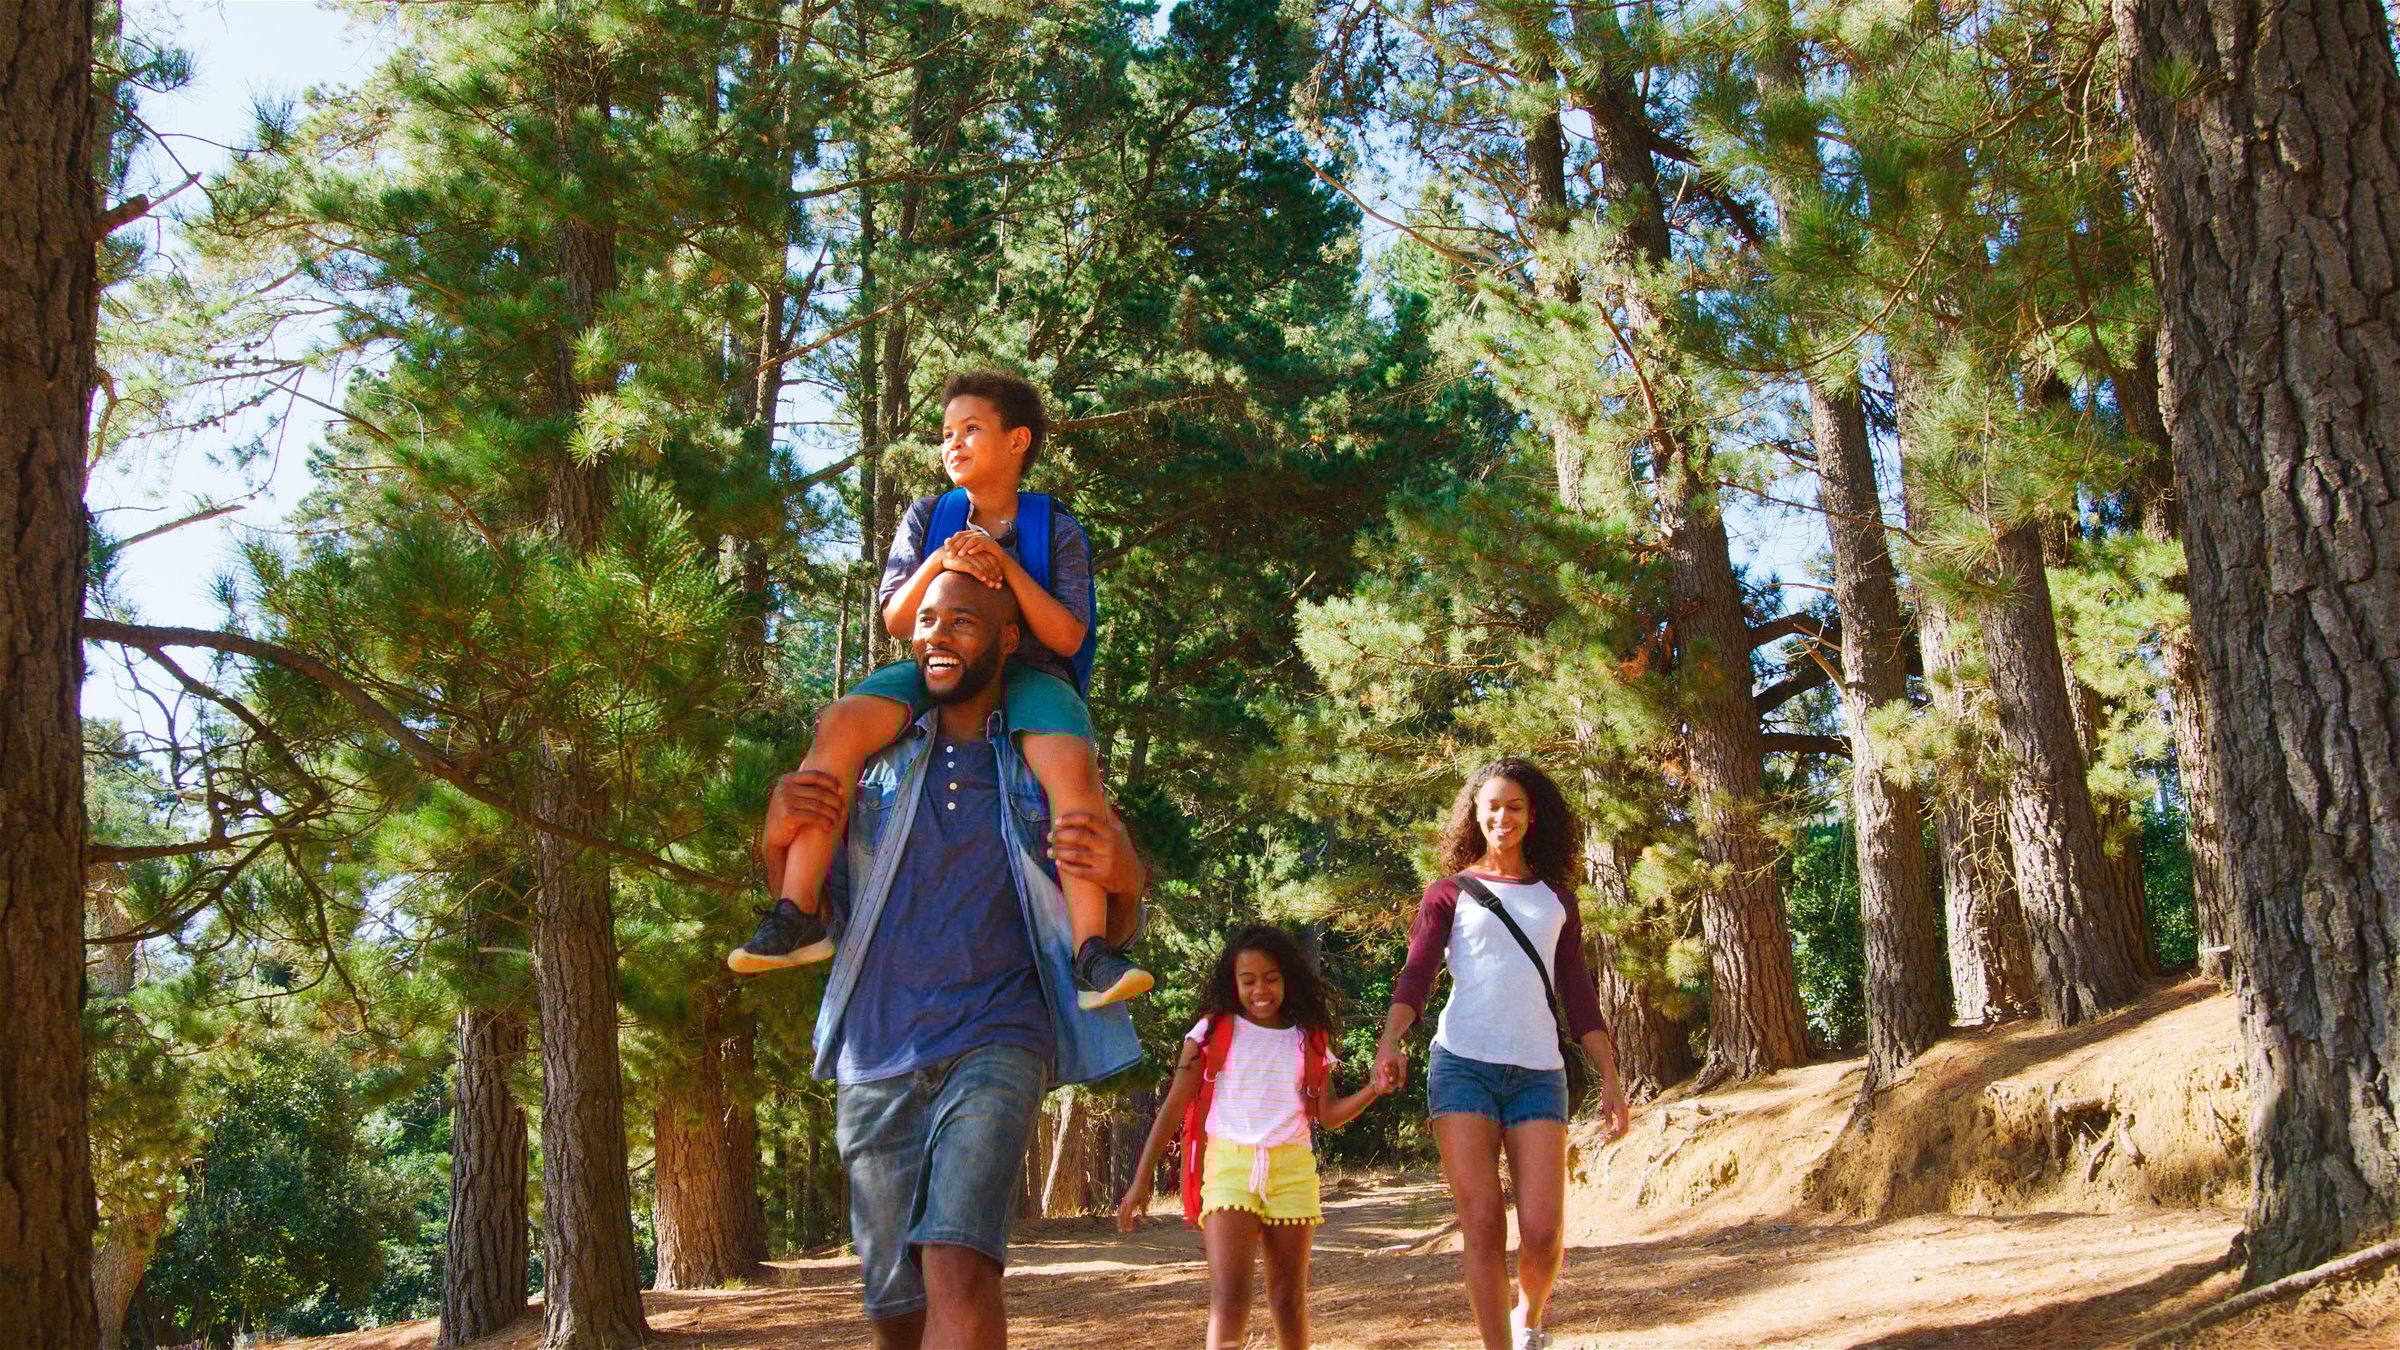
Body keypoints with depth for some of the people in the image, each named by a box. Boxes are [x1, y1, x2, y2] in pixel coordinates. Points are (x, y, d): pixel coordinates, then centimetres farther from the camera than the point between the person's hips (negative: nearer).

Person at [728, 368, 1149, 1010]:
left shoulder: (1057, 530, 4)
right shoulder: (928, 518, 11)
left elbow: (1068, 637, -5)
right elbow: (896, 620, 5)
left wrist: (1005, 565, -15)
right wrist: (939, 561, -13)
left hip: (1027, 673, -2)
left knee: (1072, 765, -35)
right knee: (841, 722, -28)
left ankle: (1092, 950, -39)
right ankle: (798, 915, -28)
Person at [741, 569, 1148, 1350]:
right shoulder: (874, 757, 14)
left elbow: (1113, 933, 8)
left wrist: (1124, 882, -17)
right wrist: (779, 837, -9)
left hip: (994, 1043, -3)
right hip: (875, 1057, 3)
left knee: (957, 1263, -25)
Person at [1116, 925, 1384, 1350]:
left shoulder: (1309, 1041, 10)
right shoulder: (1214, 1031, 3)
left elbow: (1328, 1115, 9)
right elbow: (1173, 1107, 3)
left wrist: (1375, 1088, -9)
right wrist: (1141, 1180, 0)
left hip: (1292, 1168, 3)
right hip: (1229, 1164, -3)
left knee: (1289, 1298, 7)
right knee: (1229, 1297, -16)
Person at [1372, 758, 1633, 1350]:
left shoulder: (1556, 899, 19)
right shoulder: (1451, 892, 12)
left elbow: (1578, 995, 18)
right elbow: (1416, 973, -1)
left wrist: (1611, 1079, 10)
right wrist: (1390, 1040, -19)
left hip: (1538, 1072, 2)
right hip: (1463, 1065, -1)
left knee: (1543, 1231, -8)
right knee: (1482, 1223, -8)